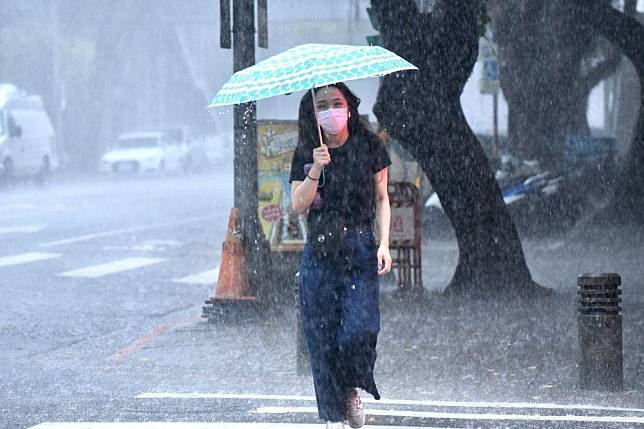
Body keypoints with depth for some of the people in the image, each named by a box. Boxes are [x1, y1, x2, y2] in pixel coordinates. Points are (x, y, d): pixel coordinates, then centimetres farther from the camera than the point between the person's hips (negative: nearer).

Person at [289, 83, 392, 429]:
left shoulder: (369, 147, 4)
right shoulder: (305, 154, 6)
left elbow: (382, 199, 8)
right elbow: (297, 205, -1)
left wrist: (384, 243, -2)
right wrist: (316, 170, -15)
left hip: (360, 248, -2)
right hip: (319, 251, 2)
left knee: (359, 329, -15)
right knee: (321, 333, -2)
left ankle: (352, 390, 13)